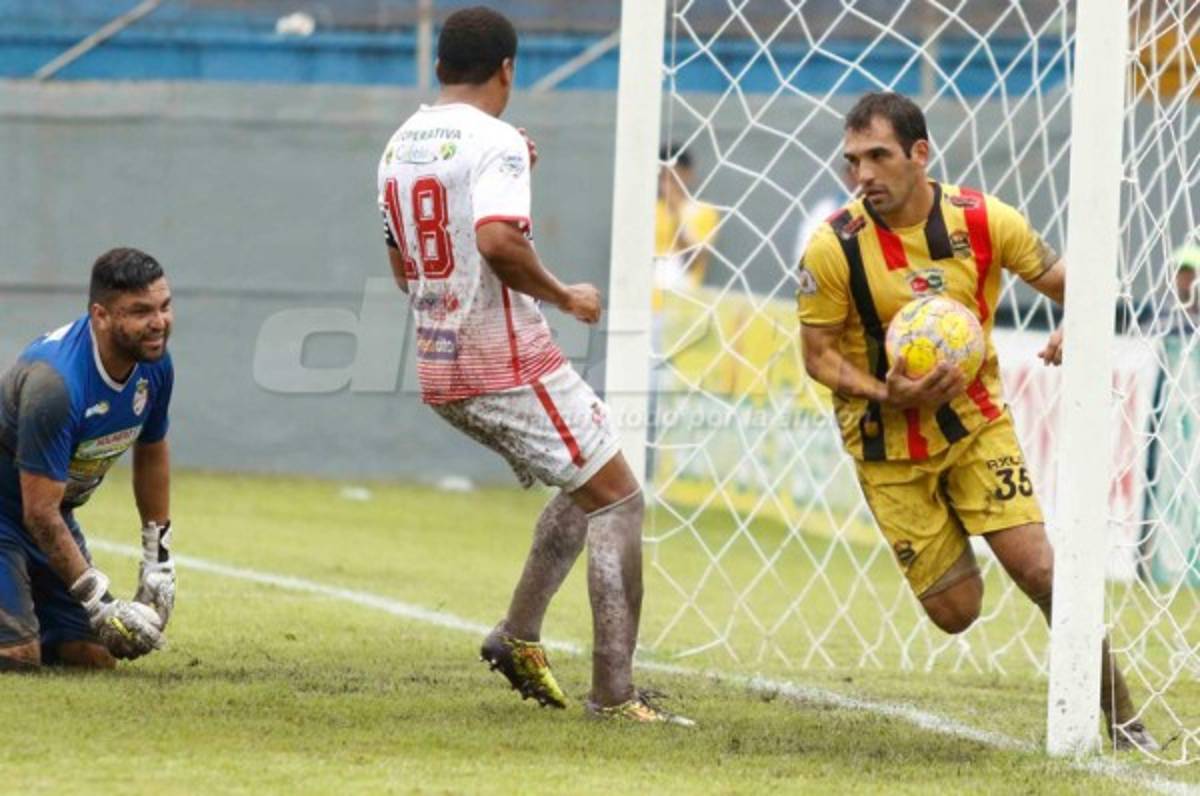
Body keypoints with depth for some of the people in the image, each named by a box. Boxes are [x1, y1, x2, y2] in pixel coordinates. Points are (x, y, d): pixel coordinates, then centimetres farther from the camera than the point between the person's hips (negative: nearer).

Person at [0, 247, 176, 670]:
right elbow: (40, 513, -28)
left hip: (51, 512, 8)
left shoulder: (154, 363, -8)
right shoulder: (56, 381, -33)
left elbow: (151, 454, 13)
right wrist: (102, 604, -26)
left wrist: (158, 563, 12)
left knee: (95, 656, 2)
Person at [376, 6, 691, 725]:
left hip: (439, 371, 9)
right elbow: (498, 241, -30)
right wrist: (565, 296, -16)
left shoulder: (400, 148, 13)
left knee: (586, 486, 24)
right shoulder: (495, 141, -13)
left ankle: (519, 636, 16)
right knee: (617, 498, -2)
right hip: (509, 364, -9)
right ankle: (613, 691, -11)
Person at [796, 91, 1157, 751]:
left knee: (1040, 570, -12)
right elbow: (819, 356, -7)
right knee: (956, 612, 1)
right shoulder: (832, 248, -16)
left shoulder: (983, 220, -11)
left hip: (976, 420, 1)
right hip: (887, 447, -1)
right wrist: (887, 395, -25)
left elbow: (1062, 279, 2)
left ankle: (1122, 720, 1)